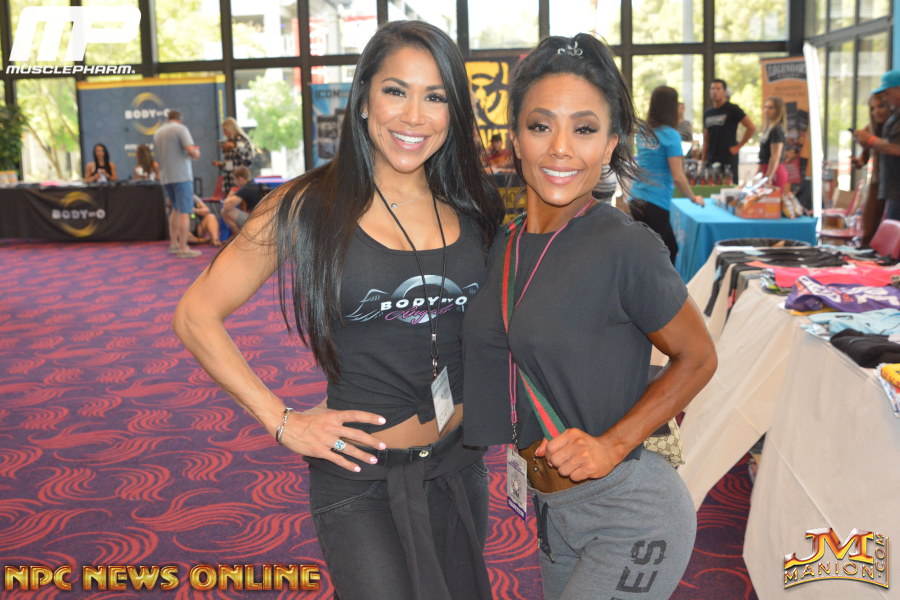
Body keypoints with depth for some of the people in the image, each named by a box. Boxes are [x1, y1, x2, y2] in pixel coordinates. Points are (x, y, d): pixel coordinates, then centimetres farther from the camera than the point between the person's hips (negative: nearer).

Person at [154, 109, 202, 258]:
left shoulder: (158, 133, 15)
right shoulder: (180, 129, -7)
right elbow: (191, 150, -19)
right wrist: (197, 153, 4)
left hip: (165, 177, 7)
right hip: (181, 175, -7)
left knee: (176, 208, 21)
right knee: (185, 212, -5)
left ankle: (173, 243, 22)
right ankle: (183, 249, -7)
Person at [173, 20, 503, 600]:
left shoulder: (474, 208, 2)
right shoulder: (309, 208, -10)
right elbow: (196, 316, -7)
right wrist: (283, 421, -10)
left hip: (460, 465, 5)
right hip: (360, 475, -5)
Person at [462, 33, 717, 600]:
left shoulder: (625, 246, -19)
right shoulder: (506, 248, 2)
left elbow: (697, 357, -7)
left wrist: (612, 445, -17)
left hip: (631, 519, -7)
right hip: (554, 513, 7)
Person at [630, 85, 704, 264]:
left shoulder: (643, 132, 8)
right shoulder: (670, 135, -12)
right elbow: (678, 177, -15)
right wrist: (694, 198, 0)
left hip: (636, 201, 7)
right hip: (655, 205, -7)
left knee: (671, 249, 19)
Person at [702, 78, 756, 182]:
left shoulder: (732, 109, -2)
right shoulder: (707, 114, 16)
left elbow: (752, 127, -7)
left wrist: (739, 146, -8)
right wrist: (703, 160, 12)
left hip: (728, 159, -6)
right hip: (711, 160, 6)